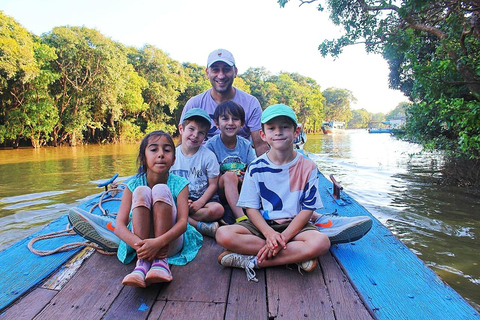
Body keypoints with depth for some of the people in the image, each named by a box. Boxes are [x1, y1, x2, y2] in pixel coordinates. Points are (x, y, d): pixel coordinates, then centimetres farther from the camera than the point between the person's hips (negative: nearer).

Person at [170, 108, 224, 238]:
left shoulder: (208, 156, -5)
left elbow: (213, 185, -5)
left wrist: (199, 203, -19)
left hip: (203, 198, -1)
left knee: (217, 209, -32)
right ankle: (201, 226, -23)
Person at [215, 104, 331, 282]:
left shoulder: (307, 167, -4)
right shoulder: (256, 167, -3)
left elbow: (307, 209, -6)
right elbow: (251, 208, -4)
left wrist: (284, 237, -19)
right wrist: (269, 233, -22)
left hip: (294, 225, -1)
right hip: (261, 224, 1)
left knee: (321, 242, -32)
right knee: (223, 234, -25)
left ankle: (252, 261, -21)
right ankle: (296, 256, -19)